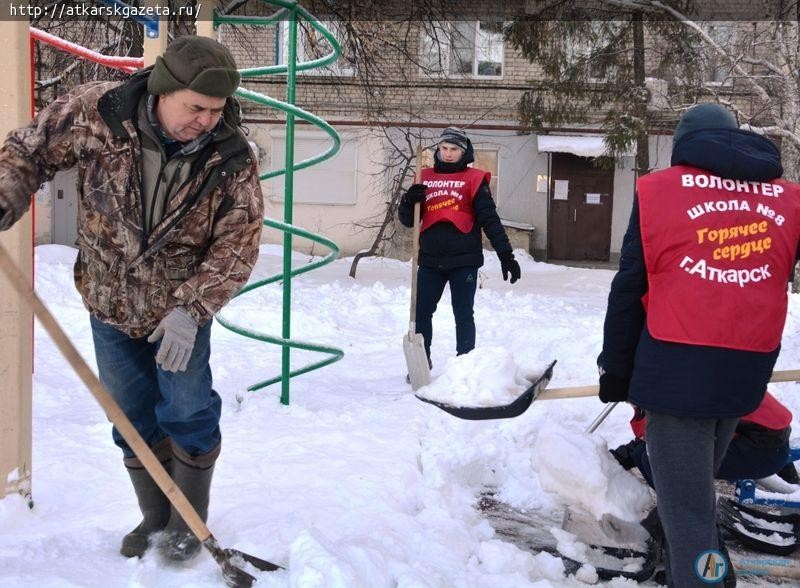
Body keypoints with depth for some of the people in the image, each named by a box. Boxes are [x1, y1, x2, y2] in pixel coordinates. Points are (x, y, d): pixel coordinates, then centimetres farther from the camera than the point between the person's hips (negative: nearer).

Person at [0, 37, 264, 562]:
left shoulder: (231, 158, -21)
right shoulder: (97, 112, -20)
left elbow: (237, 243, -20)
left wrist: (191, 307, -29)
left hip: (182, 306, -1)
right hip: (110, 303, 2)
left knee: (188, 414, 0)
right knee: (134, 420, 12)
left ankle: (189, 519, 22)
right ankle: (155, 517, 31)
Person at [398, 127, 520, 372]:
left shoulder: (474, 179, 0)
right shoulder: (425, 178, 10)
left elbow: (490, 219, -4)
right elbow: (407, 220, 9)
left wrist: (505, 254, -11)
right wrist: (408, 201, -13)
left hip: (464, 260, -4)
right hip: (430, 260, 4)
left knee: (463, 315, 5)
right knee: (421, 313, 7)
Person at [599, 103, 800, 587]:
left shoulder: (657, 189, 2)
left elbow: (628, 289, 1)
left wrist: (616, 369, 8)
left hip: (678, 366, -4)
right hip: (748, 368, 4)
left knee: (686, 503, 0)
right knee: (700, 479, 24)